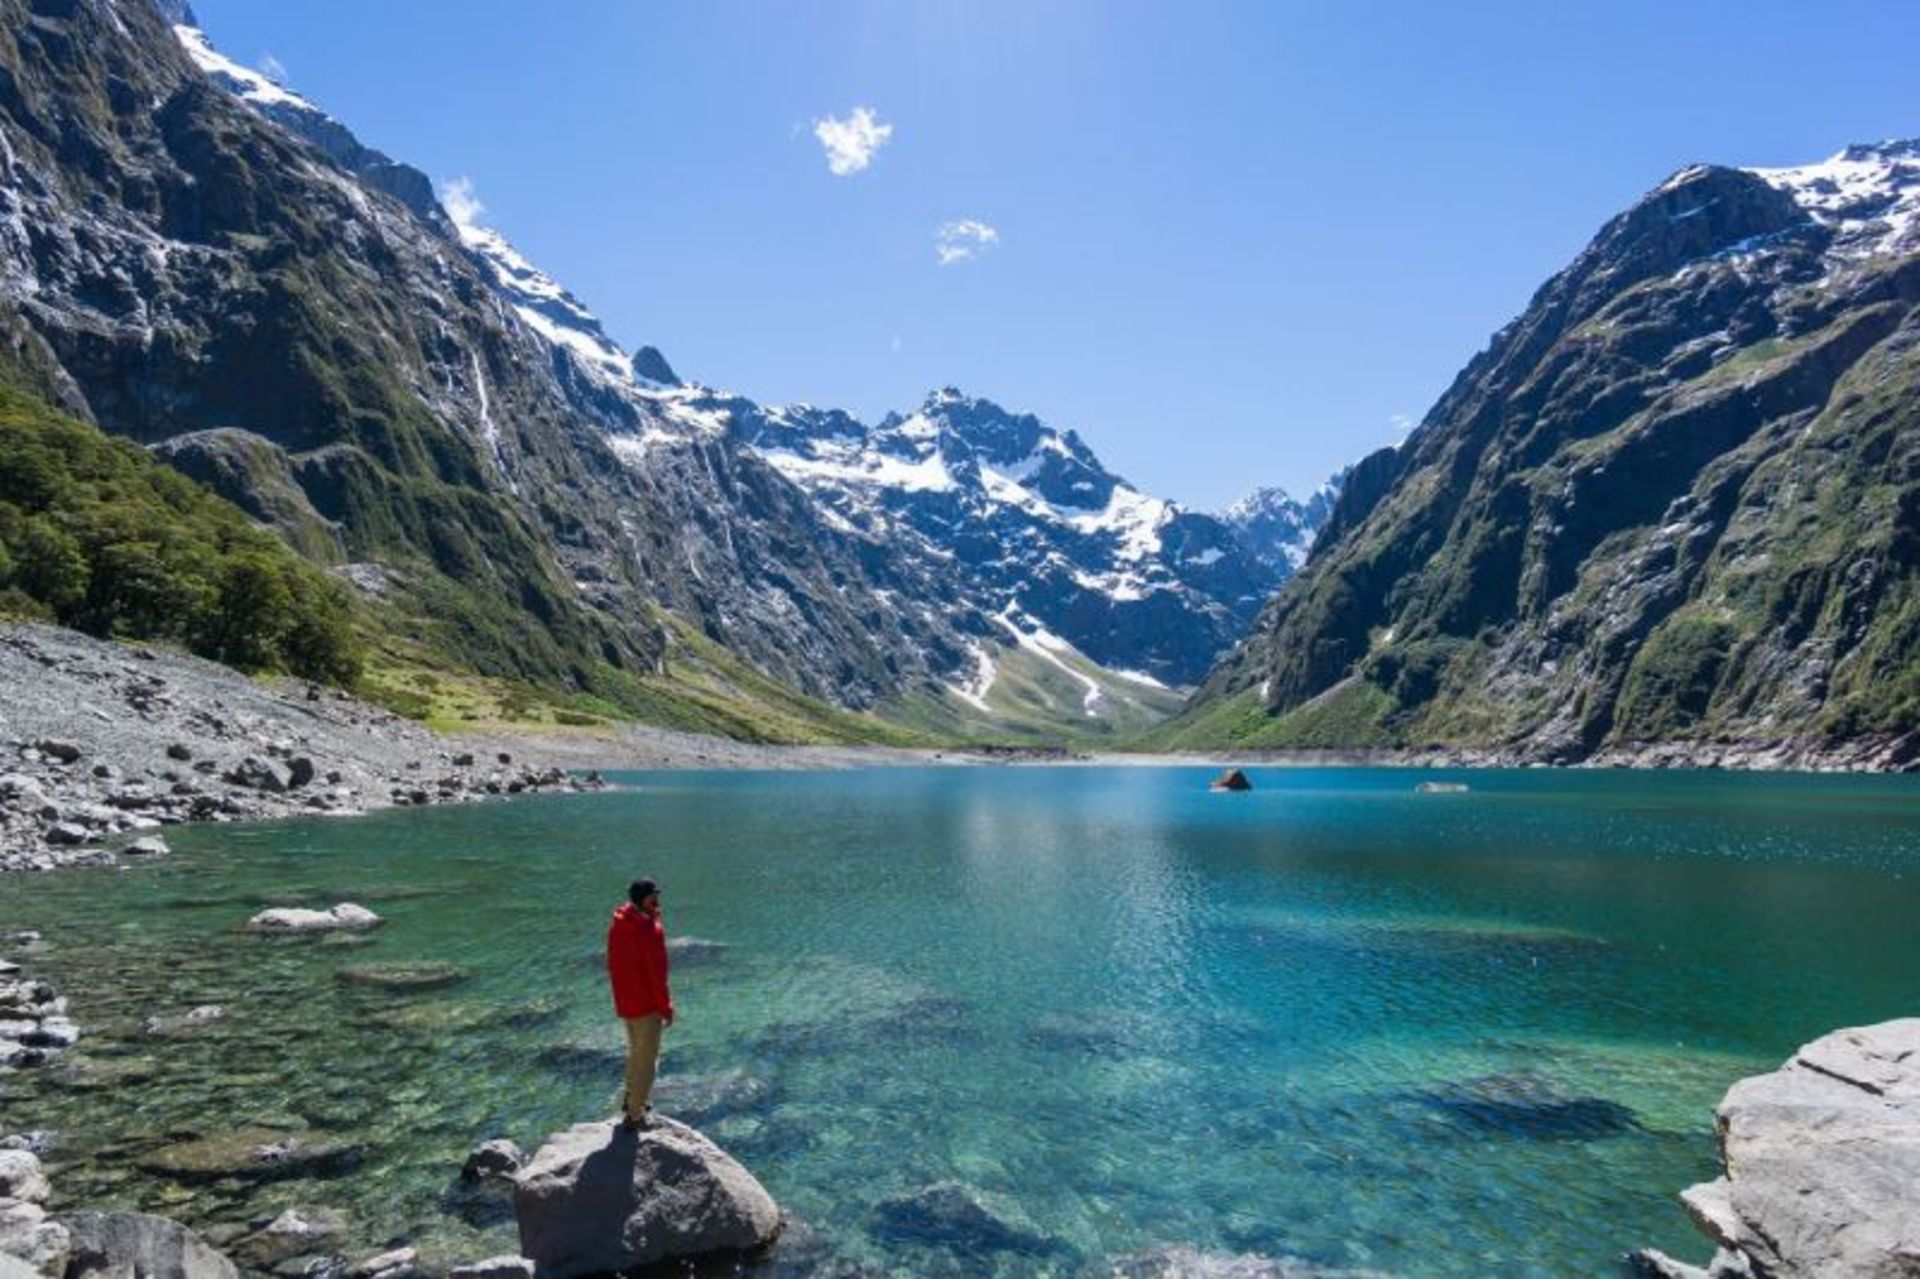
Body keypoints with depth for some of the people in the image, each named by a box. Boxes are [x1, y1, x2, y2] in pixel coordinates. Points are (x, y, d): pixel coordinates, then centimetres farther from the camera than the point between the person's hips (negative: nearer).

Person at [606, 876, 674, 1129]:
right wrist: (667, 1008, -11)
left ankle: (632, 1098, 40)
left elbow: (612, 965, 10)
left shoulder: (617, 925, 0)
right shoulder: (651, 929, -24)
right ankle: (635, 1115, 11)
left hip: (624, 1002, 8)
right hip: (646, 1004, -8)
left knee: (636, 1051, 27)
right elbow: (658, 973, -21)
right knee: (647, 1059, 5)